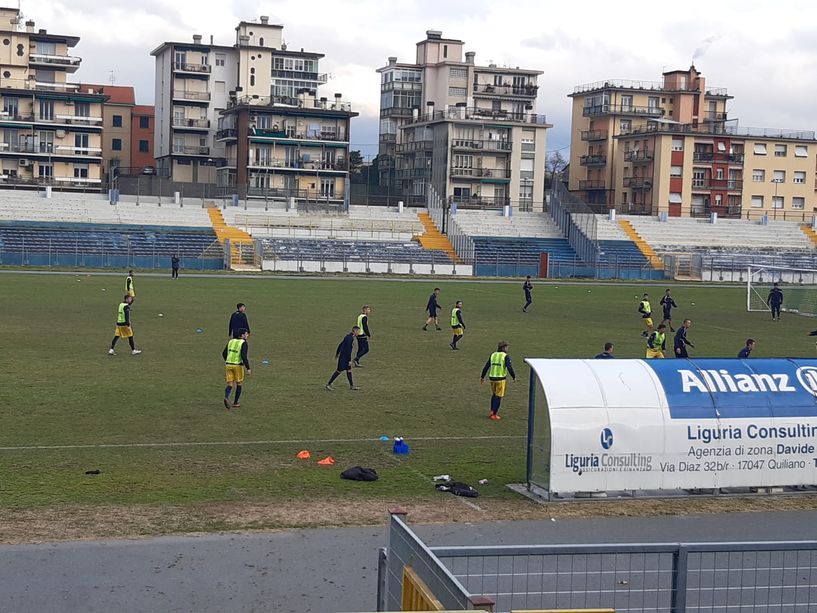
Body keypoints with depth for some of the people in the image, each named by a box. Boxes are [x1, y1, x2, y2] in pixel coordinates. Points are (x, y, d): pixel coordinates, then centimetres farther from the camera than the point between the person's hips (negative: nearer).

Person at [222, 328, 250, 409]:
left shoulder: (231, 341, 8)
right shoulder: (243, 343, -11)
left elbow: (224, 353, 12)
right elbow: (244, 357, -21)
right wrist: (248, 369, -15)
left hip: (229, 365, 4)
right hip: (238, 366, -4)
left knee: (230, 385, 6)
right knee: (239, 384, 16)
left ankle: (226, 397, -24)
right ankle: (235, 403, 19)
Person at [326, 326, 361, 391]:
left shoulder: (349, 336, 10)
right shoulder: (349, 338, -20)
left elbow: (340, 344, 18)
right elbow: (348, 349, -23)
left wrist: (337, 353, 27)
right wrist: (350, 360, -21)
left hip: (346, 356, 10)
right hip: (344, 357, -10)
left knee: (349, 370, 11)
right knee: (339, 371, -5)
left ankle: (352, 385, 16)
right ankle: (329, 384, 1)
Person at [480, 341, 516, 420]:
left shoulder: (493, 355, 7)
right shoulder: (506, 356, -9)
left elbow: (486, 366, 7)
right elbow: (509, 368, -17)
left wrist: (482, 377, 15)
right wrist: (514, 377, -3)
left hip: (492, 378, 5)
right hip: (501, 379, -5)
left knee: (494, 394, 24)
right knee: (498, 397, 3)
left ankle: (492, 411, 20)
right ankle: (494, 415, 0)